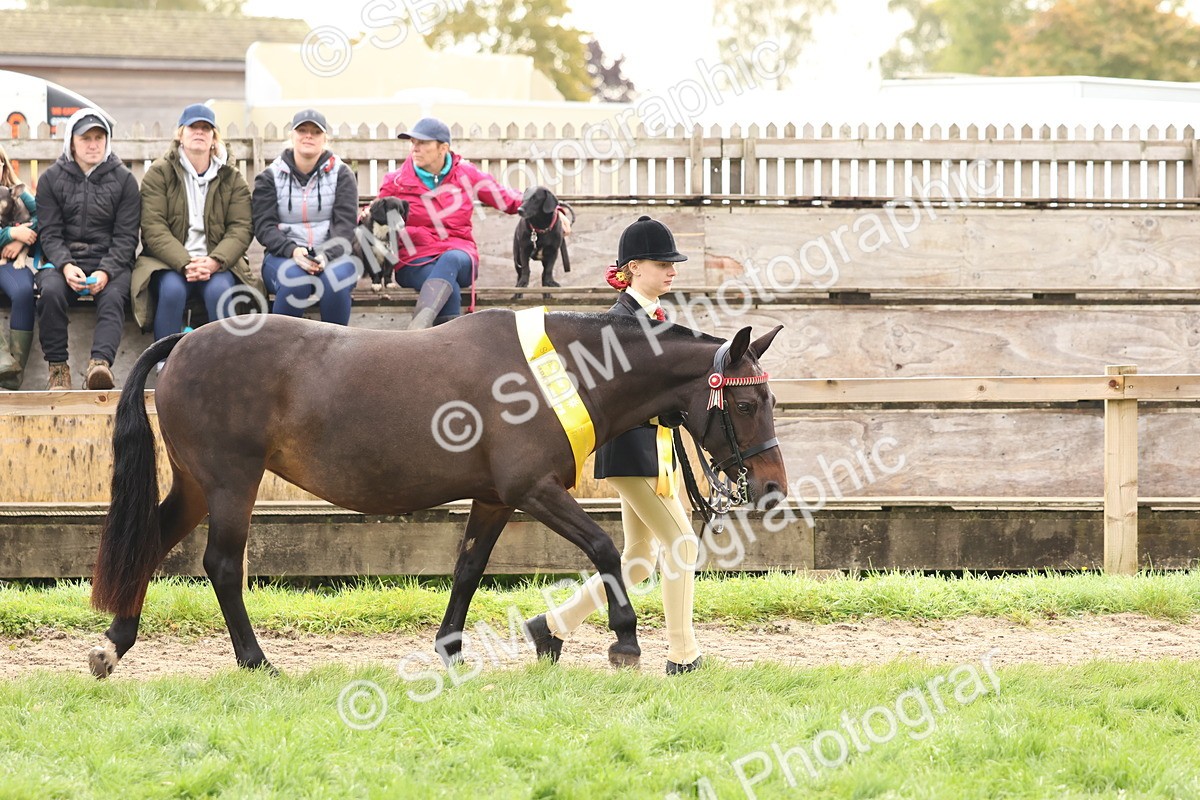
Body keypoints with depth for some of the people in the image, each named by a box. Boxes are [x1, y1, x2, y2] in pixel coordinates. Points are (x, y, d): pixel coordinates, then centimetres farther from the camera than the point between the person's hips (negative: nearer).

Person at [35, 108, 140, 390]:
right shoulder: (51, 179, 9)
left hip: (111, 261, -1)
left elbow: (126, 237, 1)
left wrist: (105, 272, -17)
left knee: (113, 296, -33)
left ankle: (101, 362, -53)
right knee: (50, 291, -32)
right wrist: (66, 266, -18)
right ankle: (57, 367, -28)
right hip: (63, 260, 1)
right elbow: (49, 234, 2)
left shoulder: (123, 180, 7)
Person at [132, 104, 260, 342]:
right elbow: (153, 228, -5)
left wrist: (214, 262, -20)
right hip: (169, 261, -1)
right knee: (172, 290, -33)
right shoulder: (159, 173, 5)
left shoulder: (232, 179, 11)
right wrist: (185, 265, -21)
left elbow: (241, 228, 0)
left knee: (219, 289, -32)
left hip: (218, 262, 1)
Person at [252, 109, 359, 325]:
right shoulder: (270, 177, 7)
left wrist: (327, 255, -24)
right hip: (283, 257, 0)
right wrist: (292, 251, -22)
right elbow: (264, 226, -2)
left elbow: (345, 225, -3)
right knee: (295, 278, -36)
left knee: (336, 276, -35)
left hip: (331, 257, 0)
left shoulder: (341, 175, 7)